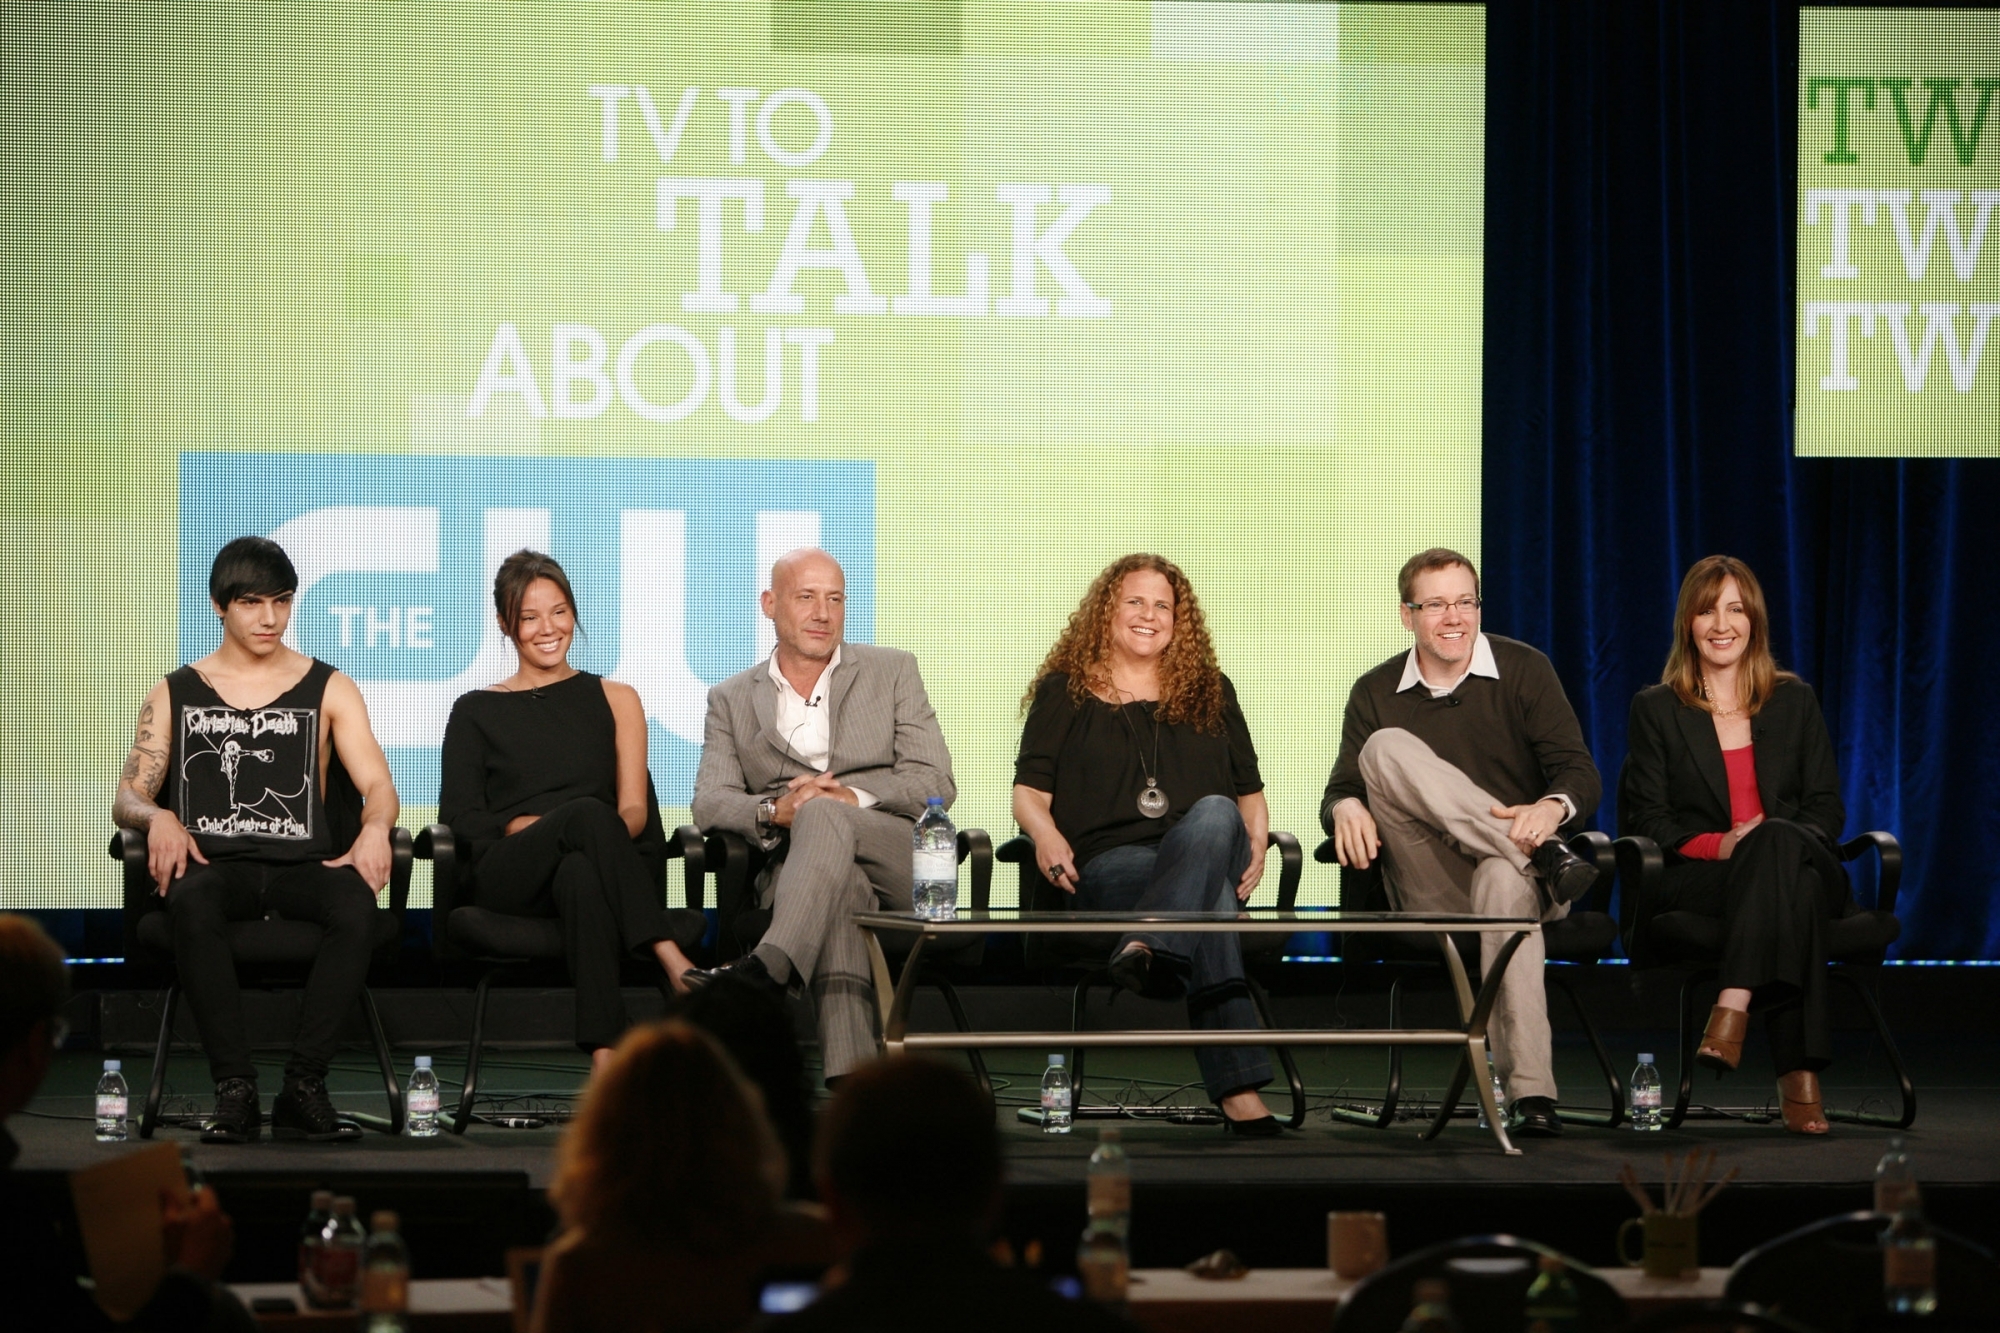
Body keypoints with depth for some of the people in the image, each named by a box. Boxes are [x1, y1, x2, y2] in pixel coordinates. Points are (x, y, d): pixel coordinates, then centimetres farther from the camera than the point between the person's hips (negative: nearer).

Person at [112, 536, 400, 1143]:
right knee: (192, 902, -39)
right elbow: (128, 799, 10)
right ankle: (235, 1089, -35)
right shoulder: (174, 695, 18)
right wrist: (159, 818, -15)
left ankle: (303, 1087, -31)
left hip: (302, 864, 0)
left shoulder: (328, 689, 17)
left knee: (356, 904, -36)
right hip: (211, 864, 0)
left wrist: (375, 828, -17)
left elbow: (378, 785, 7)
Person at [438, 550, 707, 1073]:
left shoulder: (614, 700, 23)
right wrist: (520, 826, -13)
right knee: (588, 813, -36)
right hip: (506, 881, -1)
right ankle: (677, 966, -49)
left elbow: (634, 810, 11)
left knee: (580, 873, -41)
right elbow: (459, 815, 8)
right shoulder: (477, 711, 20)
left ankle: (605, 1056, -57)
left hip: (589, 863, 1)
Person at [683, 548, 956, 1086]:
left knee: (823, 815, -35)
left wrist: (852, 798, -11)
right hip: (791, 869, 0)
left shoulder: (893, 672, 18)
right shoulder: (731, 699, 21)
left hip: (896, 858, 0)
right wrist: (773, 812, -18)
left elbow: (936, 783, 7)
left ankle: (765, 967, -58)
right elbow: (710, 801, 6)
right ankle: (849, 1070, -57)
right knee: (839, 881, -39)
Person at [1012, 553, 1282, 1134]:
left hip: (1211, 847, 2)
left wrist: (1256, 842, 2)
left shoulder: (1210, 693, 27)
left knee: (1214, 815, -40)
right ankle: (1239, 1093, -58)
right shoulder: (1064, 691, 20)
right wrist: (1045, 834, -12)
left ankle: (1147, 950, -66)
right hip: (1108, 861, -2)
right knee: (1209, 896, -41)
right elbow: (1028, 791, 12)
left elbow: (1249, 792, 26)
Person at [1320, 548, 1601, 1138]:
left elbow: (1581, 773, -1)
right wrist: (1346, 807, -20)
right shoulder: (1375, 695, 11)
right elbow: (1340, 792, 7)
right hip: (1430, 889, 2)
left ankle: (1530, 1090, -48)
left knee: (1504, 880, -41)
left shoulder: (1524, 670, 6)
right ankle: (1545, 858, -34)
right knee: (1386, 749, -21)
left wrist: (1553, 808, -26)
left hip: (1518, 870, -2)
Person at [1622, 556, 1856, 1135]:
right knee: (1790, 886, -38)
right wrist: (1718, 845, -16)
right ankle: (1798, 1076, -53)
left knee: (1779, 840, -39)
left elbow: (1827, 807, 12)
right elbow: (1648, 820, 4)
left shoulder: (1794, 701, 19)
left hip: (1800, 865, 2)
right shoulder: (1655, 708, 12)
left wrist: (1771, 841, -11)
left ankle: (1734, 1009, -53)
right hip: (1694, 881, -2)